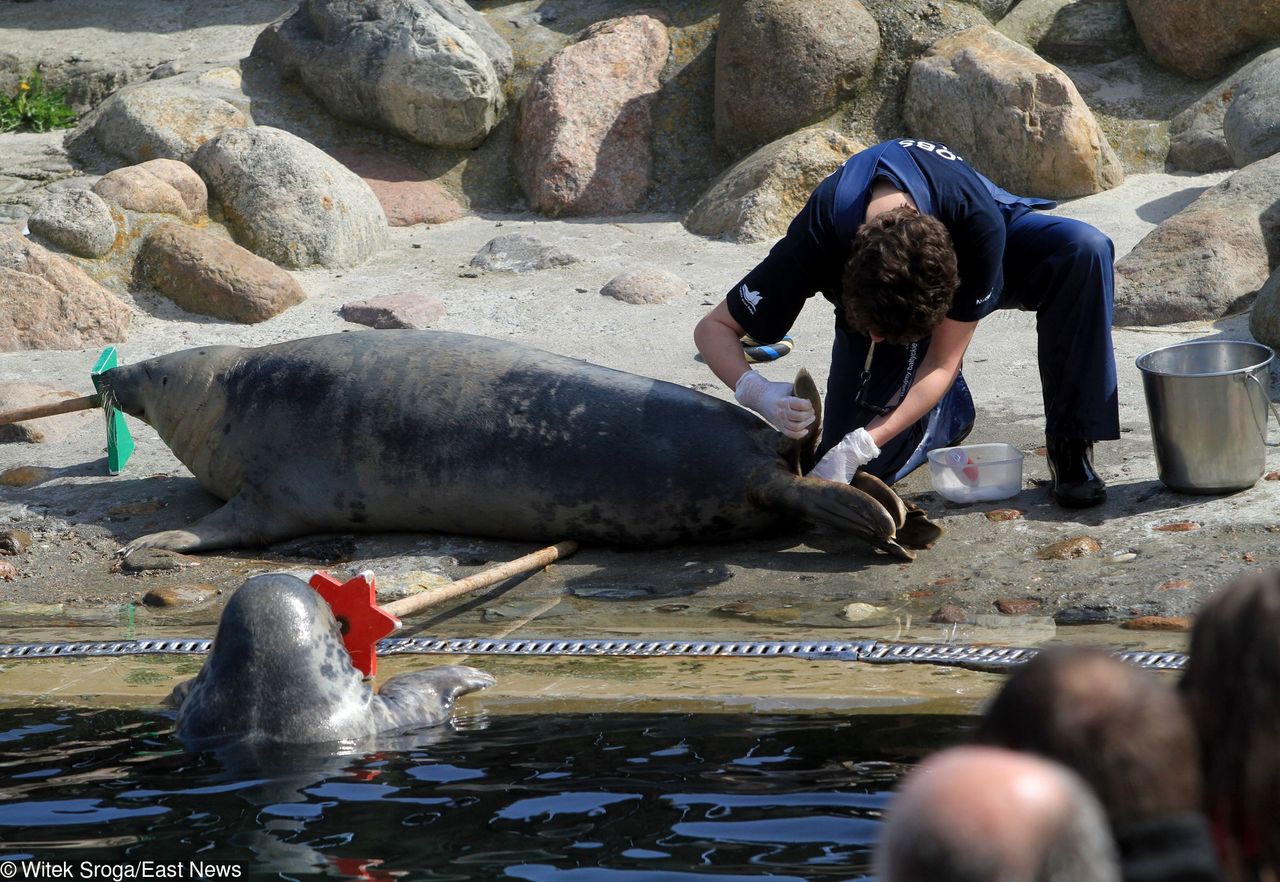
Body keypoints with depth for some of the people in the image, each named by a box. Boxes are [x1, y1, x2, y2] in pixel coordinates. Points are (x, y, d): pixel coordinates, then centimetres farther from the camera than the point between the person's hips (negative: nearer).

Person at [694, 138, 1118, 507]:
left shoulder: (980, 224, -43)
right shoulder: (818, 237, -40)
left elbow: (942, 363, -32)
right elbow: (713, 327, -28)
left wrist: (860, 445, -44)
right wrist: (756, 392, -50)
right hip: (874, 290, 1)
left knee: (1084, 250, -34)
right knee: (860, 470, -16)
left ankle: (1069, 444, -20)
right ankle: (949, 407, 16)